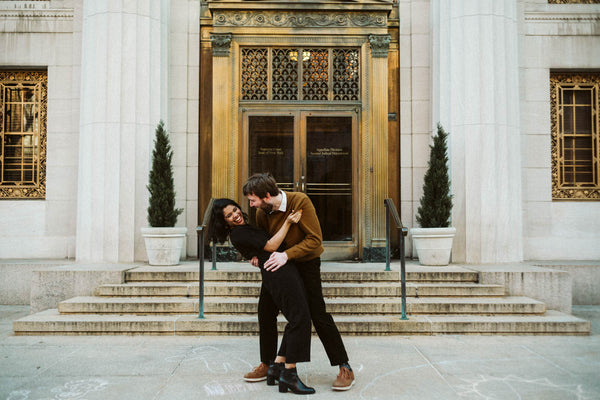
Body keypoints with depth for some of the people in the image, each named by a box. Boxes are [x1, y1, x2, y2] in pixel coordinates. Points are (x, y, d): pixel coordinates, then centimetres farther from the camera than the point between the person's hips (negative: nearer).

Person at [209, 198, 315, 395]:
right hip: (278, 272, -10)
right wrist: (287, 222, -7)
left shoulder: (245, 229, 24)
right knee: (300, 318, -13)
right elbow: (271, 246, -9)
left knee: (296, 320, 8)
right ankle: (289, 374, -10)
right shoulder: (238, 234, -7)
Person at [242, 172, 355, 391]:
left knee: (318, 314, -9)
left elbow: (315, 239, -27)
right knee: (265, 310, 4)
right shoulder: (262, 212, -9)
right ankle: (267, 363, 20)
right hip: (279, 264, 6)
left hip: (306, 262, -6)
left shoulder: (300, 201, -27)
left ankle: (345, 368, 1)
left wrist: (287, 255, -33)